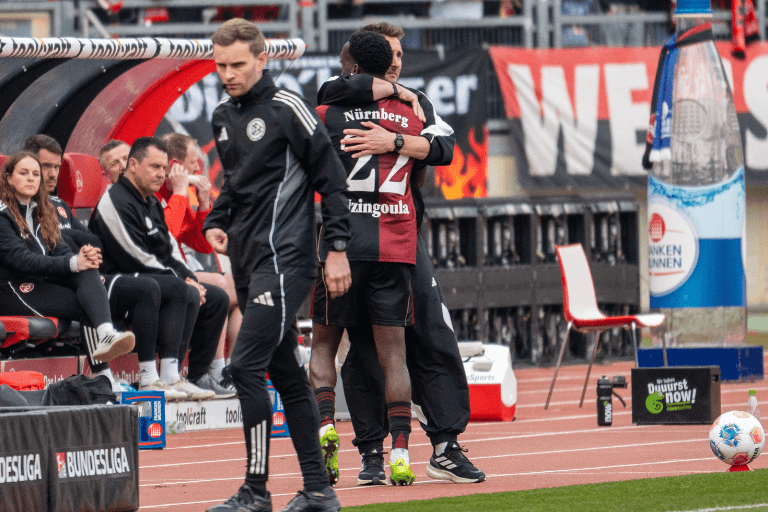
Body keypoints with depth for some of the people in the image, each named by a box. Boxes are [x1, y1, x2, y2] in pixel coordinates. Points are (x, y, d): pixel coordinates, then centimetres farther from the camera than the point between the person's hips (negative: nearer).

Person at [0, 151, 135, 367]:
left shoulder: (42, 211, 21)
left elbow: (60, 249, 9)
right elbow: (21, 260, -18)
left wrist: (83, 256, -16)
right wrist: (72, 263, -25)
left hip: (43, 282, 6)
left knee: (87, 270, -26)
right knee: (85, 307, -25)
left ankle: (106, 334, -50)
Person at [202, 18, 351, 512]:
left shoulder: (287, 108, -9)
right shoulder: (224, 117, 14)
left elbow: (331, 177, -7)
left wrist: (337, 249, -10)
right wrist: (217, 222, 8)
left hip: (283, 257, -8)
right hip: (248, 259, 8)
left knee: (246, 366, -15)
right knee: (286, 373, 9)